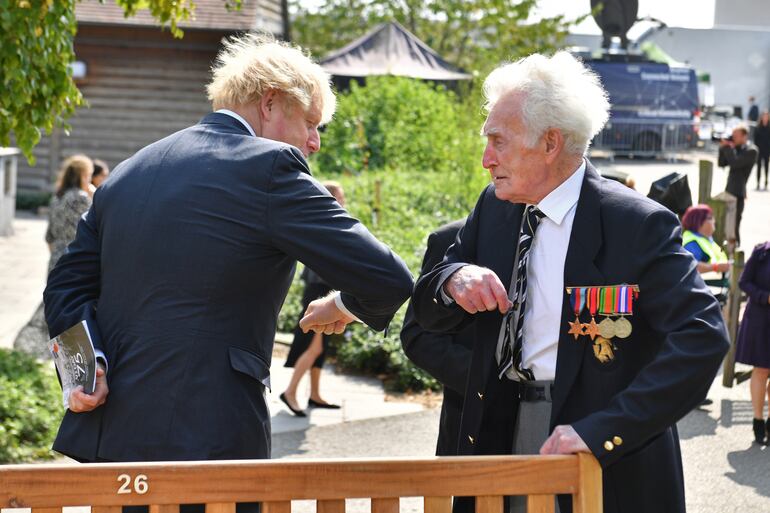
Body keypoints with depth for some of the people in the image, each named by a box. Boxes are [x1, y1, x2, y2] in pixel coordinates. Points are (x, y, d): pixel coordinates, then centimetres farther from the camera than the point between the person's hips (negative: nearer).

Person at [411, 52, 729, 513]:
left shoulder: (638, 224, -14)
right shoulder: (495, 207, 6)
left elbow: (702, 337, -22)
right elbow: (429, 314, 11)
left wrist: (601, 430, -28)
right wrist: (453, 280, -13)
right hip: (503, 437, 5)